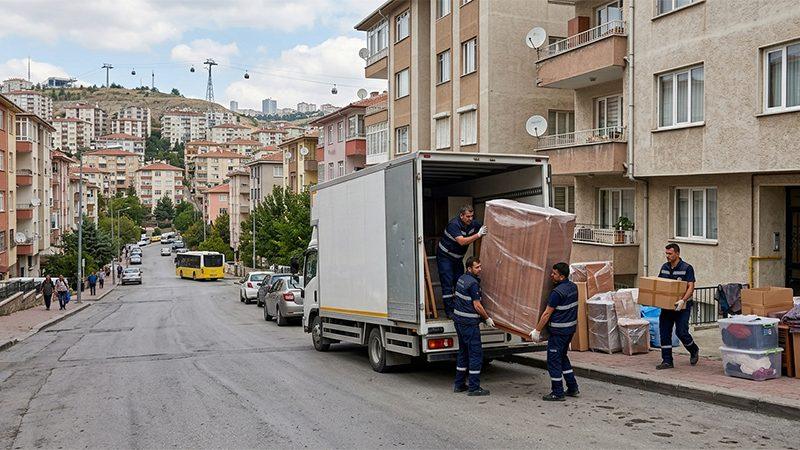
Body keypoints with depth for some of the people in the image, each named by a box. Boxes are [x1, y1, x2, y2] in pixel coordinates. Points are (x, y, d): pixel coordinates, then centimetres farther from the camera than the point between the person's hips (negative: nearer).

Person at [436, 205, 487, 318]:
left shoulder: (473, 223, -8)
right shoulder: (454, 225, -28)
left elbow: (485, 228, 6)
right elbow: (462, 241, -37)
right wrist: (478, 235, -39)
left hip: (458, 257, 7)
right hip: (445, 256, -7)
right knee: (447, 283, -9)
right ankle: (449, 311, -8)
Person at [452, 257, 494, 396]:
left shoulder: (462, 279, 12)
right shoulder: (473, 283, -17)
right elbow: (477, 306, -17)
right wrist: (487, 319, -2)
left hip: (458, 320, 10)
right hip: (469, 322, -10)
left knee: (463, 351, 16)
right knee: (476, 353, -4)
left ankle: (459, 384, 20)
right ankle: (474, 388, -3)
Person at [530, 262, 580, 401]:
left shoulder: (557, 292, -21)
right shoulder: (573, 287, 6)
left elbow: (547, 313, -17)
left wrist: (537, 330, -11)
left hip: (559, 331, -9)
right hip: (571, 328, 9)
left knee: (553, 360, 1)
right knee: (562, 358, 21)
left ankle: (557, 393, 6)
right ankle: (573, 388, 24)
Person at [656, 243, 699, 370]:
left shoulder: (687, 268, -10)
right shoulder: (664, 267, 8)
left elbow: (691, 287, -17)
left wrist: (683, 300, -32)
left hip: (682, 307, -6)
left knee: (681, 332, -8)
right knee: (664, 333, 1)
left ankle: (694, 350, 22)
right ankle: (667, 361, 8)